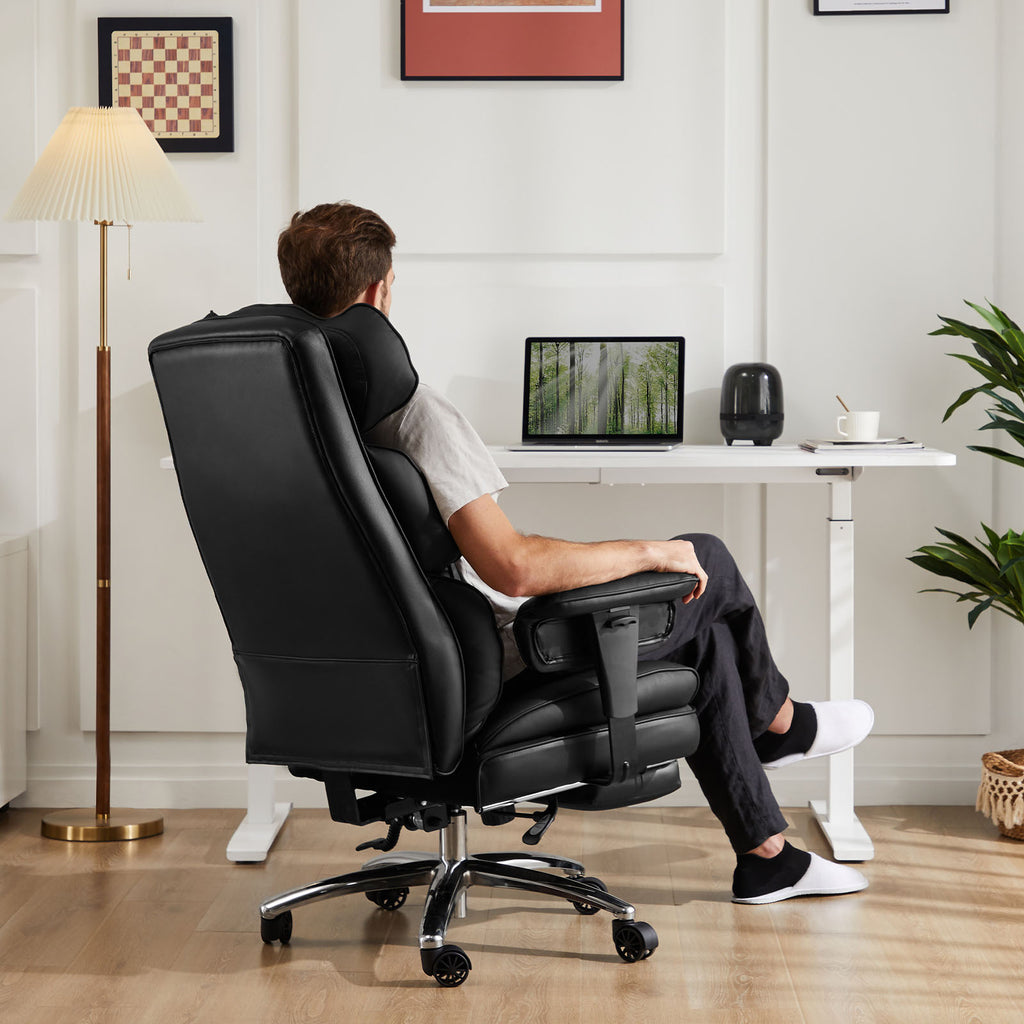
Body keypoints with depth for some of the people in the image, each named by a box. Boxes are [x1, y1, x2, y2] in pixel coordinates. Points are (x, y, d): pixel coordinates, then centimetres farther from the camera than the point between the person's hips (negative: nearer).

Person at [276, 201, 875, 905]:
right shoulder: (408, 407, -28)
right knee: (707, 562, 10)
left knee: (703, 630, 21)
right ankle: (777, 720, 39)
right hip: (495, 665, -9)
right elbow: (511, 566, -33)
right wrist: (652, 551, -17)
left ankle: (767, 854, 30)